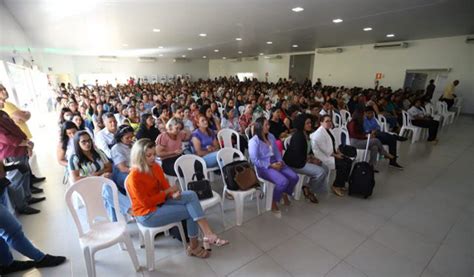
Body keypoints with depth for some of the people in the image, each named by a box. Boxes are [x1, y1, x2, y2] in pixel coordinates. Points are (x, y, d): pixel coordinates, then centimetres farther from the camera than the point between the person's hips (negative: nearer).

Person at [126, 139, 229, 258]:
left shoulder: (155, 167, 0)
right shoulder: (134, 177, -22)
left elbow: (165, 186, 4)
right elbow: (147, 203, -20)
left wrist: (173, 194, -18)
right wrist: (168, 191, -19)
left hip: (161, 202, 7)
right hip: (147, 214, -7)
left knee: (191, 195, -19)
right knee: (191, 211, -14)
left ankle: (208, 234, -19)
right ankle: (194, 246, 5)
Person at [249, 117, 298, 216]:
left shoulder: (271, 136, 9)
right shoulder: (254, 141, -13)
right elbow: (255, 160, -16)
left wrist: (280, 161, -4)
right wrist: (270, 165, -18)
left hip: (275, 163, 7)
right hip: (263, 167, -7)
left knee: (294, 177, -11)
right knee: (283, 181, -27)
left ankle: (285, 194, 19)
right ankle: (273, 203, -1)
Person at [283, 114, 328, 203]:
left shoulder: (305, 134, 9)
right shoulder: (298, 136, -20)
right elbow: (297, 155, -24)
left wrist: (311, 157, 0)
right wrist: (310, 160, -13)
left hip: (303, 160, 10)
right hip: (294, 163, -10)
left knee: (325, 169, 4)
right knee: (320, 172, -19)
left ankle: (308, 187, 9)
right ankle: (310, 190, 5)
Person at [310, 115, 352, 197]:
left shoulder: (329, 130, 11)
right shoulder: (319, 133, -21)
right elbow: (325, 149, -22)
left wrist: (337, 151, 3)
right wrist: (335, 155, -14)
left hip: (331, 154, 10)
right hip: (323, 156, -10)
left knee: (349, 161, 3)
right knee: (343, 165, -19)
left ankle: (342, 183, 16)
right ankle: (336, 186, -1)